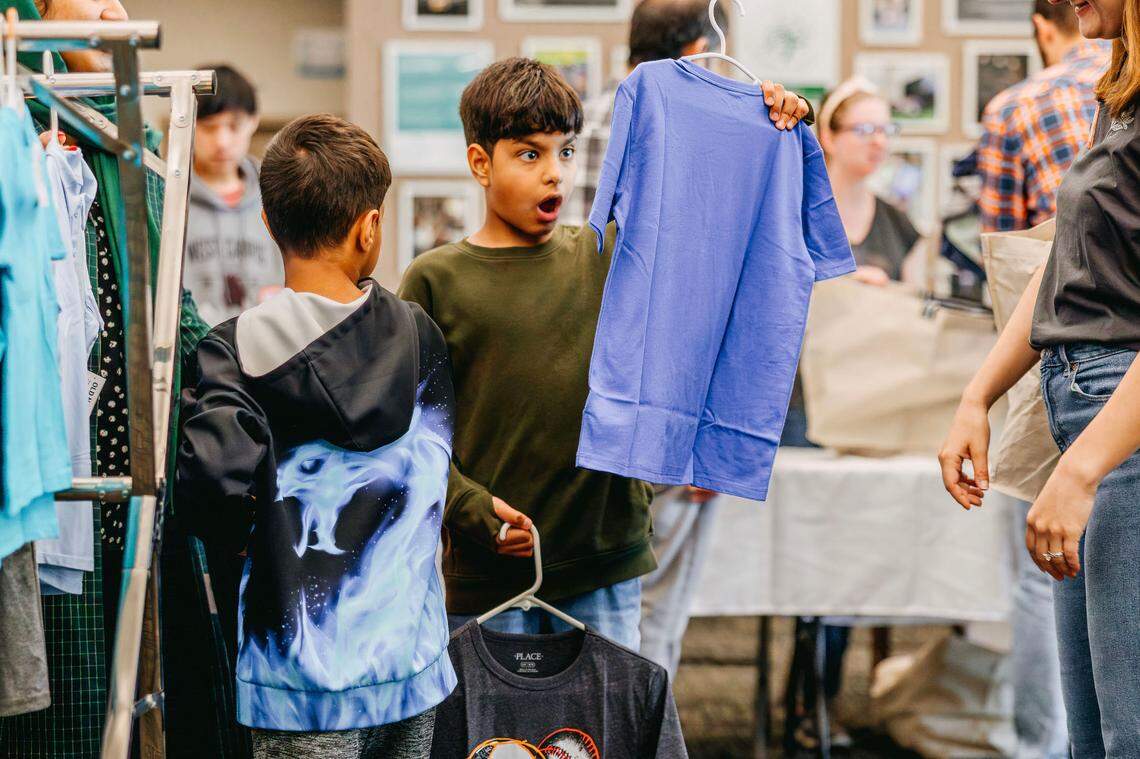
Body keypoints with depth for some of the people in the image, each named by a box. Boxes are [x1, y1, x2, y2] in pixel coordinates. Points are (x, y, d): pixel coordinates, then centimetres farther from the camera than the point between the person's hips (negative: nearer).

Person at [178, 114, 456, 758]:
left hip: (308, 679, -3)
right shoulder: (417, 334, 1)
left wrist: (236, 536, -6)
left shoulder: (240, 349, -12)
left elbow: (217, 472, -25)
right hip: (415, 660, 4)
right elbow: (436, 472, 7)